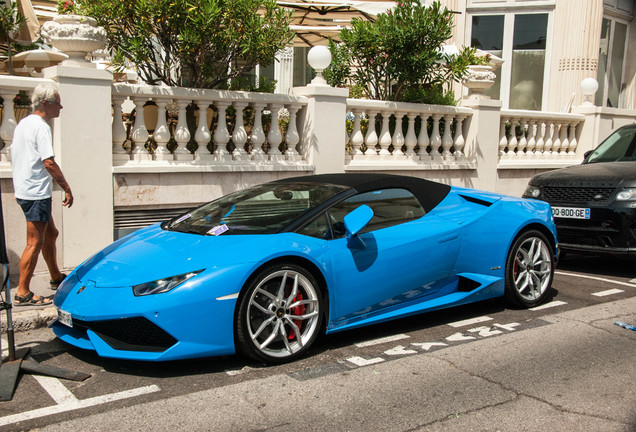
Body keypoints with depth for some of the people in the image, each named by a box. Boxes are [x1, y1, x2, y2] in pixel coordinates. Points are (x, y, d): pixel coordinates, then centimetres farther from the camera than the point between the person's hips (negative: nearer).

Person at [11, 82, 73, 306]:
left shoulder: (23, 124, 15)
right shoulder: (41, 126, -15)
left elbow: (14, 156, 20)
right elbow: (49, 163, -21)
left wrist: (18, 188, 25)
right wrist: (67, 189, -15)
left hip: (24, 189, 10)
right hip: (36, 193, -10)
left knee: (50, 234, 21)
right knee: (35, 243, -6)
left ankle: (56, 278, 34)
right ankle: (22, 293, -1)